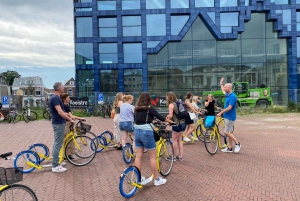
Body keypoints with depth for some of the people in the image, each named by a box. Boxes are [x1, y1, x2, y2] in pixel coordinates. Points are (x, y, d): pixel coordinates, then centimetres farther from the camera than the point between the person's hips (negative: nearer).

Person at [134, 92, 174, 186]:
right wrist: (170, 121, 8)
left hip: (137, 132, 6)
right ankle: (157, 179, 13)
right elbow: (159, 117, -7)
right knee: (152, 157, 4)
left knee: (138, 156, 11)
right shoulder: (149, 108, -8)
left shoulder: (136, 108, 8)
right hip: (146, 132, -6)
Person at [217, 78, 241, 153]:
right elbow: (223, 91, 33)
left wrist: (221, 113, -19)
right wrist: (221, 84, 41)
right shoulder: (228, 95, 9)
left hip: (230, 117, -10)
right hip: (227, 116, 10)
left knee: (227, 132, -8)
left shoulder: (232, 96, -19)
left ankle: (237, 143, 6)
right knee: (229, 132, 11)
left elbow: (229, 107, -25)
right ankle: (229, 148, 16)